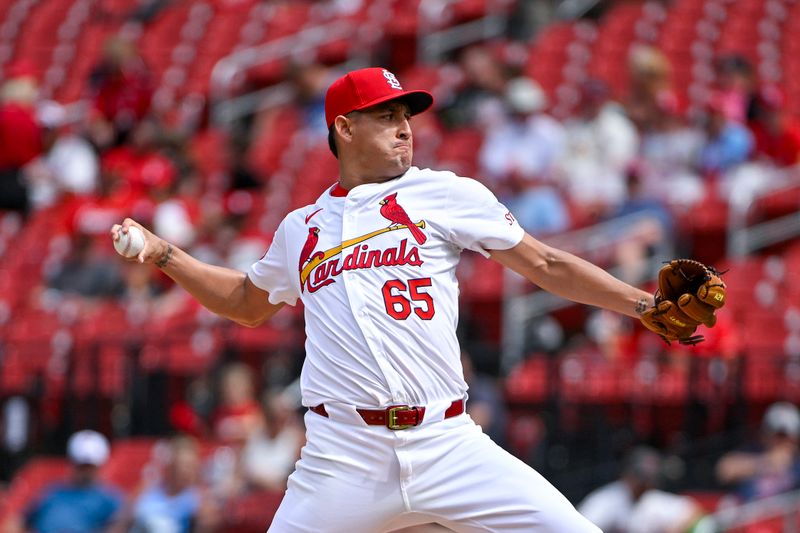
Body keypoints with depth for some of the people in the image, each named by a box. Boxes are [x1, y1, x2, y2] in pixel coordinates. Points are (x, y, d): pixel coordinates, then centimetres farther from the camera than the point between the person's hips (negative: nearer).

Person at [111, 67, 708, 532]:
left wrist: (643, 304, 0)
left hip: (447, 448, -1)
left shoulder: (446, 195, 10)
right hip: (344, 457, 1)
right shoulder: (301, 229, 18)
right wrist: (162, 254, 27)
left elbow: (544, 264, 9)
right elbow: (248, 302, 36)